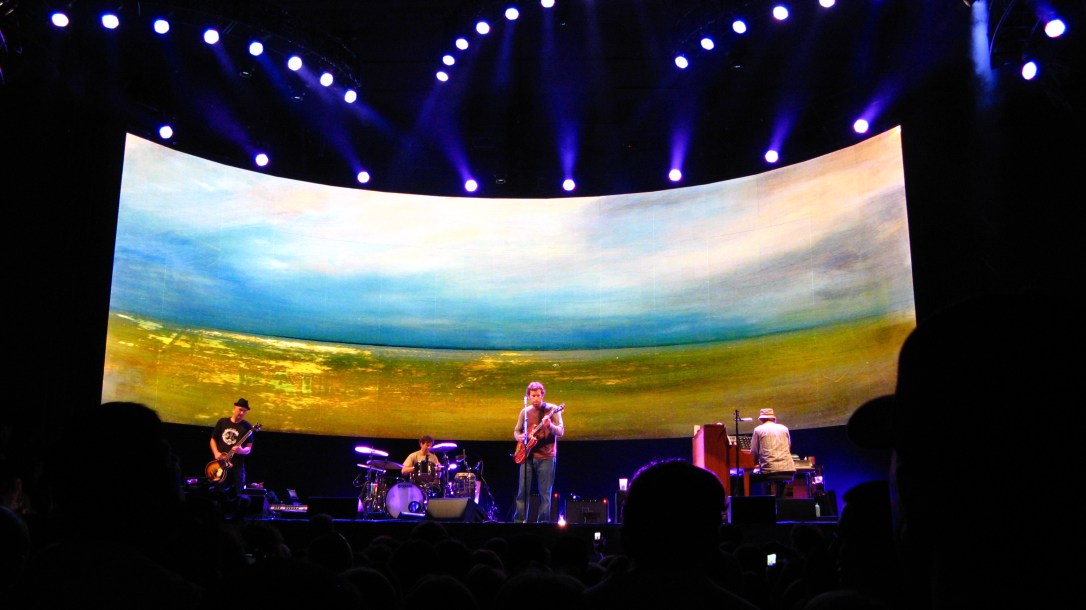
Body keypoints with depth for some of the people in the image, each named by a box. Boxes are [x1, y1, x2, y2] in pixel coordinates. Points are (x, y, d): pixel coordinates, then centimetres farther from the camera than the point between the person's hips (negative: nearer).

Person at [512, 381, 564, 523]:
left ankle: (543, 522, 7)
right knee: (522, 491, 3)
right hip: (527, 456, 3)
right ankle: (519, 521, 10)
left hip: (546, 457, -3)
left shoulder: (552, 410, -3)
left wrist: (550, 426, -29)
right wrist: (519, 437, -4)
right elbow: (516, 430, 19)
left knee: (545, 493, 0)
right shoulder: (525, 411, 10)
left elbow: (561, 432, -10)